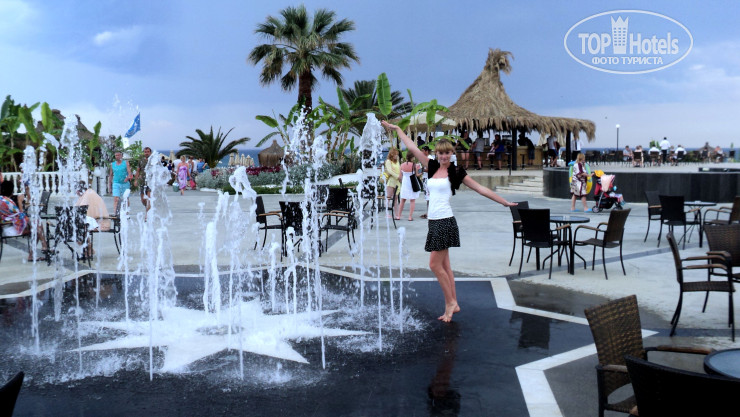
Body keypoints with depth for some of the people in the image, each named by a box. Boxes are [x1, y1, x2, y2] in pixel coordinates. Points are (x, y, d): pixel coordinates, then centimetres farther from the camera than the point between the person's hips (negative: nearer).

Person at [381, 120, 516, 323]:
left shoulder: (456, 172, -3)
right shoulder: (432, 167, 10)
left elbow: (480, 188, 1)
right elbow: (413, 148, 13)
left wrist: (505, 202, 3)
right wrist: (396, 129, 15)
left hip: (445, 222, -7)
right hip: (434, 221, 7)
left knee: (435, 265, -7)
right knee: (444, 265, 10)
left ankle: (450, 302, 7)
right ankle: (453, 305, 17)